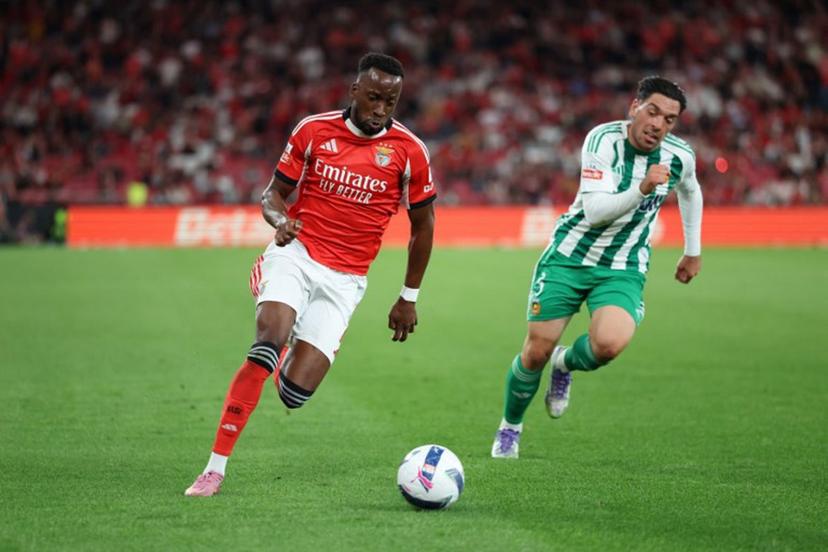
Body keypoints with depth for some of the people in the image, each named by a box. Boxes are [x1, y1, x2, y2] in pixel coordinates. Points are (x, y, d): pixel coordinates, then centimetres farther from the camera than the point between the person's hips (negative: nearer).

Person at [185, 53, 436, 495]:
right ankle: (215, 469, -23)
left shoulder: (408, 151, -1)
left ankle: (293, 361, 30)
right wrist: (280, 220, -16)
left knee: (294, 394, -10)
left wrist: (409, 298, 12)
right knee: (268, 344, -29)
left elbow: (423, 226, 10)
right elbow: (273, 193, 8)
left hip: (343, 280, 1)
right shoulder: (313, 130, 0)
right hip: (296, 254, 0)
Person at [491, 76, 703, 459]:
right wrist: (641, 190, -42)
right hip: (569, 255, -2)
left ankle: (566, 364, 9)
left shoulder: (680, 156, -6)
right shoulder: (603, 140, -19)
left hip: (623, 269, 2)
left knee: (609, 344, -28)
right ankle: (510, 428, 30)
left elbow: (690, 191, 19)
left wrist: (693, 251, 25)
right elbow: (594, 211, -27)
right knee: (536, 352, 0)